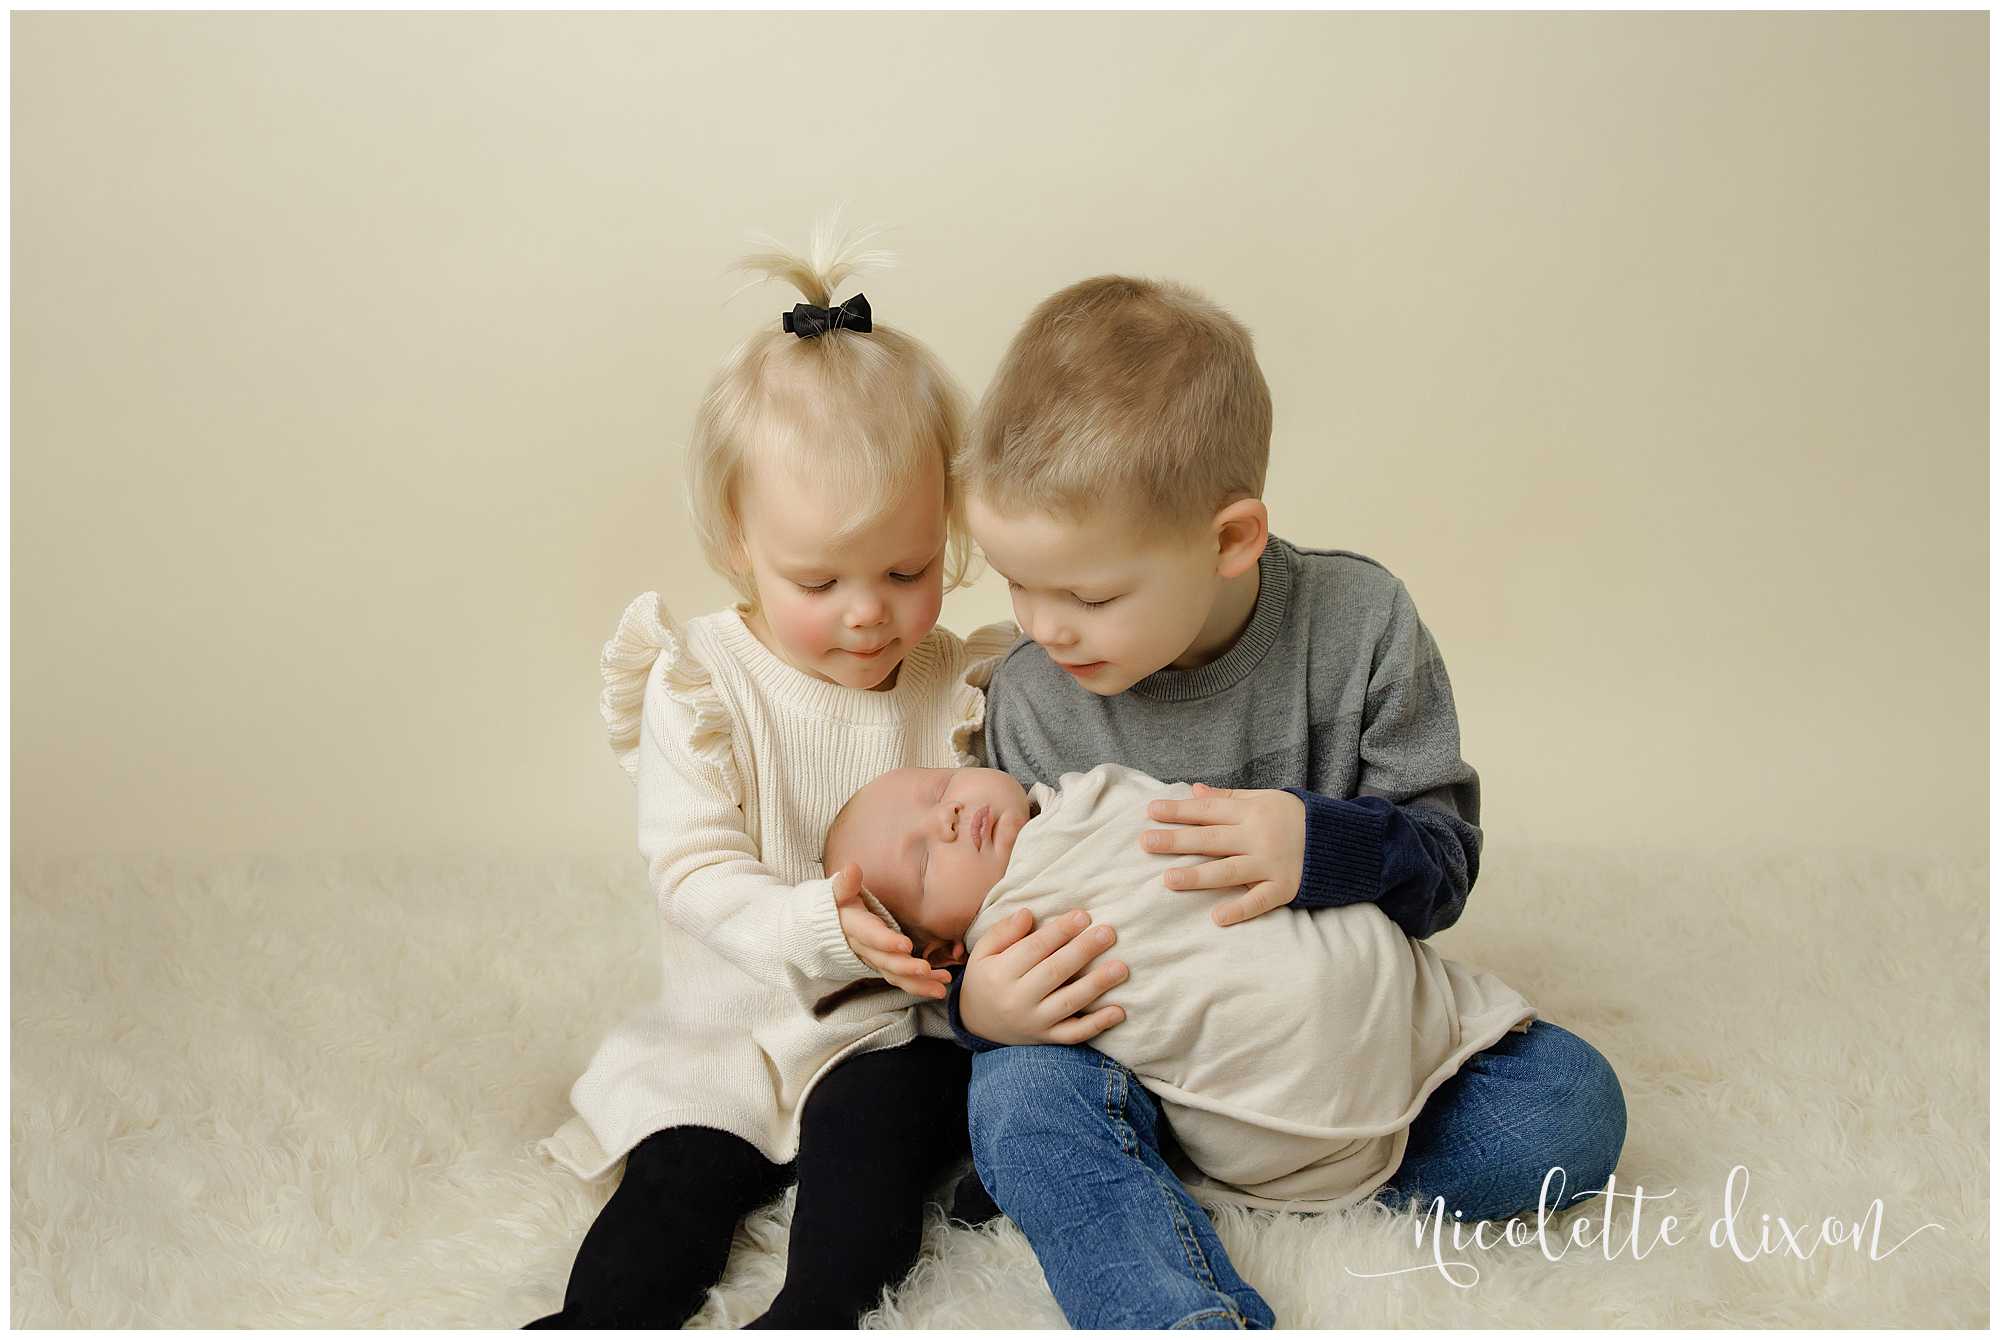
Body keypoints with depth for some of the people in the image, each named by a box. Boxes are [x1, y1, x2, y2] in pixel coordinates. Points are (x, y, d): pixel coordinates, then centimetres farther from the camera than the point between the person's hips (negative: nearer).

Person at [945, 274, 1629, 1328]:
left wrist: (1326, 845, -31)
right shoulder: (1029, 700, -9)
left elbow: (1444, 856, -9)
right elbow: (1001, 930, -2)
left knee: (1569, 1106, -20)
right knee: (1019, 1099, -32)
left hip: (1343, 1015, 1)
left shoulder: (1359, 627, -13)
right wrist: (978, 1003, -27)